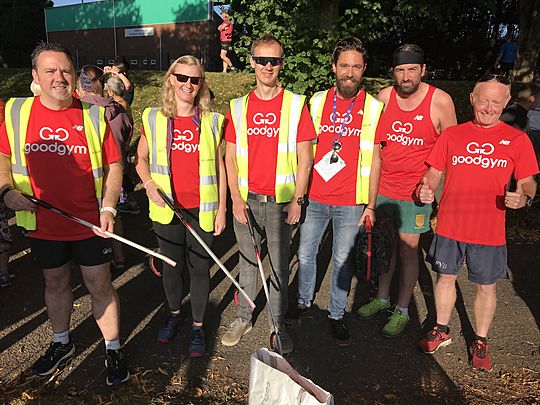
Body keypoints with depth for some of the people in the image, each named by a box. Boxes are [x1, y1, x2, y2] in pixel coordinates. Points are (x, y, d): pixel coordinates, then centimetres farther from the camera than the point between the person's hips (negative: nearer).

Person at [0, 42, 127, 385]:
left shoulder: (93, 114, -7)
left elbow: (114, 165, -4)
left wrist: (108, 207, -15)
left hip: (89, 223, -2)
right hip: (43, 223, 3)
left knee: (100, 284, 6)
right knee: (55, 282, 19)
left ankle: (113, 350, 24)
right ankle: (61, 343, 43)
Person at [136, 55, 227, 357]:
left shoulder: (213, 121, -1)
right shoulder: (153, 118, 1)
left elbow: (220, 168, 3)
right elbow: (141, 159, 11)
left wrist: (221, 208, 0)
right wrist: (149, 183, -8)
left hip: (202, 210, -1)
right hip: (166, 208, 1)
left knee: (200, 268, 7)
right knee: (171, 264, 16)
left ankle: (198, 326, 26)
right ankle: (175, 314, 40)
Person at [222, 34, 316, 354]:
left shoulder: (296, 104, -2)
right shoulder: (238, 107, 5)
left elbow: (304, 158, -2)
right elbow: (230, 157, 6)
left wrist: (297, 200, -8)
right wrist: (236, 198, -3)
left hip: (281, 201, -2)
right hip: (246, 199, 2)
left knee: (279, 266, 9)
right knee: (248, 262, 16)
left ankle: (279, 324, 27)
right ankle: (244, 318, 32)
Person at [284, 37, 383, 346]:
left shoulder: (373, 107, -2)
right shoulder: (318, 101, 3)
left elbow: (374, 160, 0)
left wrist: (371, 204, -2)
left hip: (350, 202, -2)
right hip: (314, 197, 2)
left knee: (343, 260, 9)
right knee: (306, 253, 13)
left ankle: (337, 314, 28)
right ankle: (305, 302, 37)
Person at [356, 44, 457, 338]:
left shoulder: (440, 101, -9)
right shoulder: (384, 97, -1)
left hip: (416, 192, -3)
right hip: (383, 187, 3)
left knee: (407, 250, 4)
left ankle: (402, 310, 22)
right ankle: (382, 299, 33)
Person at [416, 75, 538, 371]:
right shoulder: (452, 134, 3)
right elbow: (434, 172, 8)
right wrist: (425, 188, -13)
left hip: (489, 231, -1)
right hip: (449, 224, 2)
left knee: (486, 286, 11)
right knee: (445, 278, 14)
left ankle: (480, 342, 32)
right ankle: (441, 331, 35)